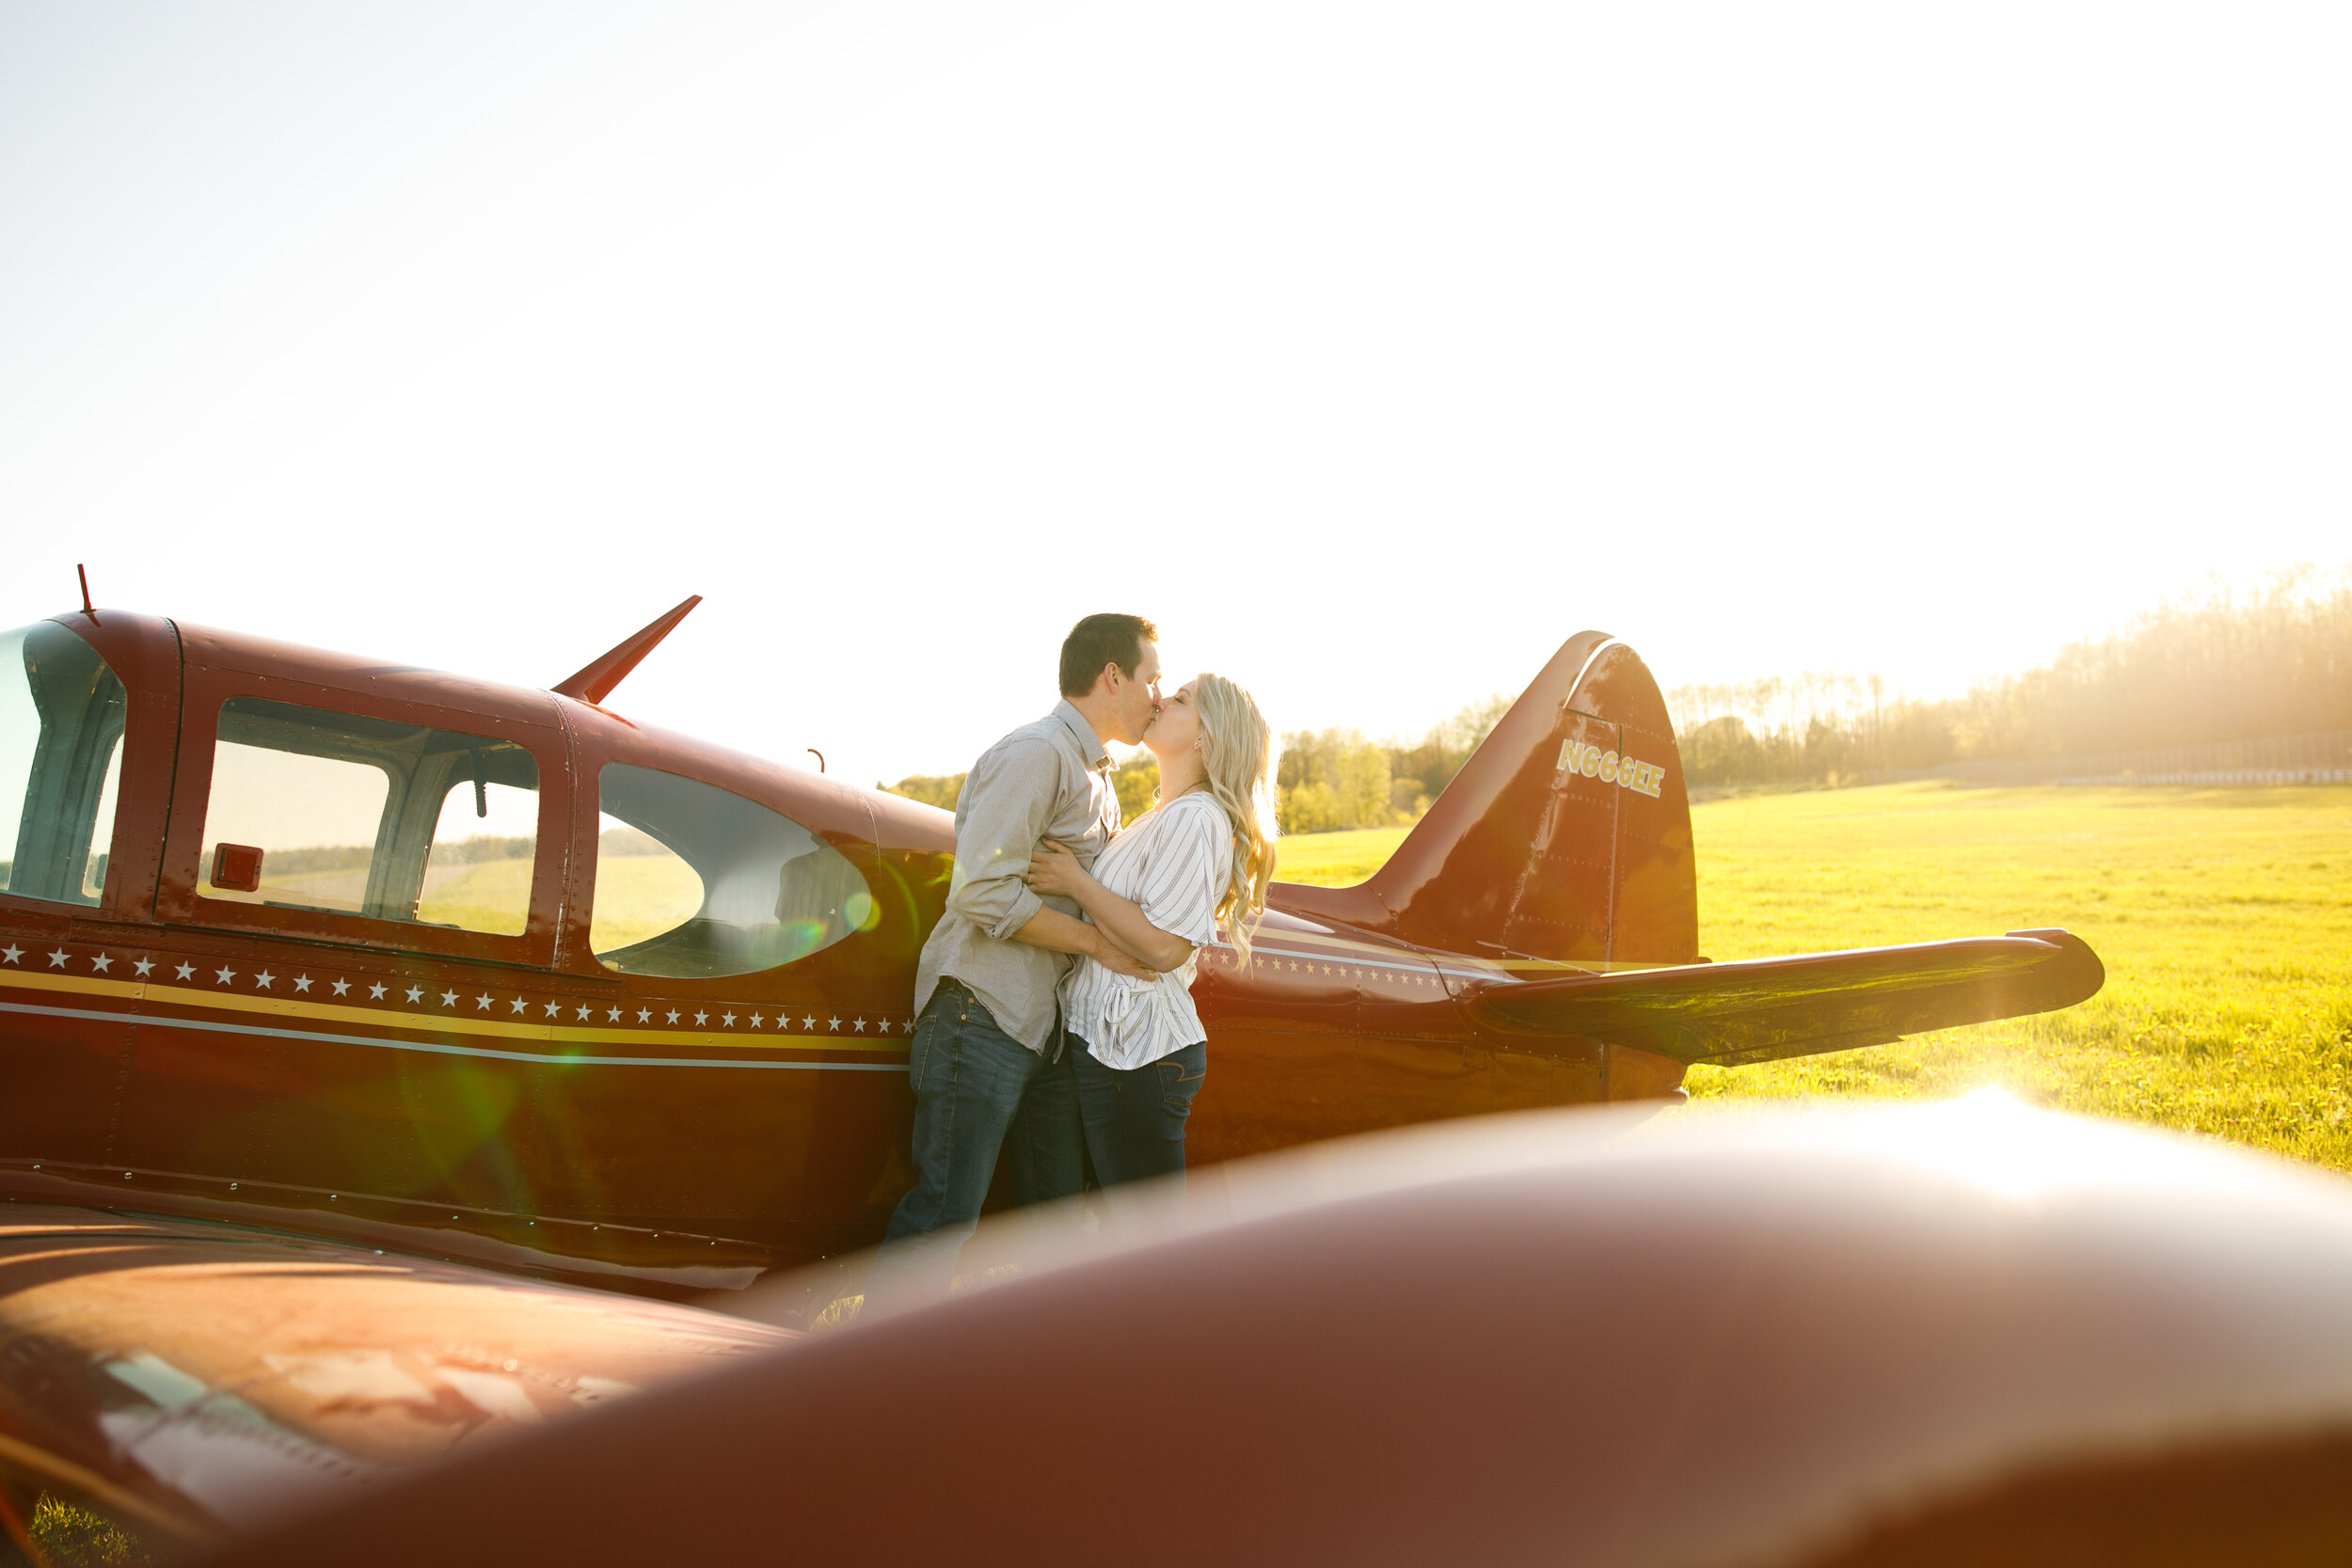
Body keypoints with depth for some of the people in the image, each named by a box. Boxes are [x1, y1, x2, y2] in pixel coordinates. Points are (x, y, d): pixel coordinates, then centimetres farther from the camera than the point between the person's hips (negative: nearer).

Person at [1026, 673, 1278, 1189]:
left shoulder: (1195, 818, -13)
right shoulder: (1162, 818, 20)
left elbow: (1164, 947, -21)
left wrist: (1076, 882, -14)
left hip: (1139, 1054, -10)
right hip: (1111, 1042, 10)